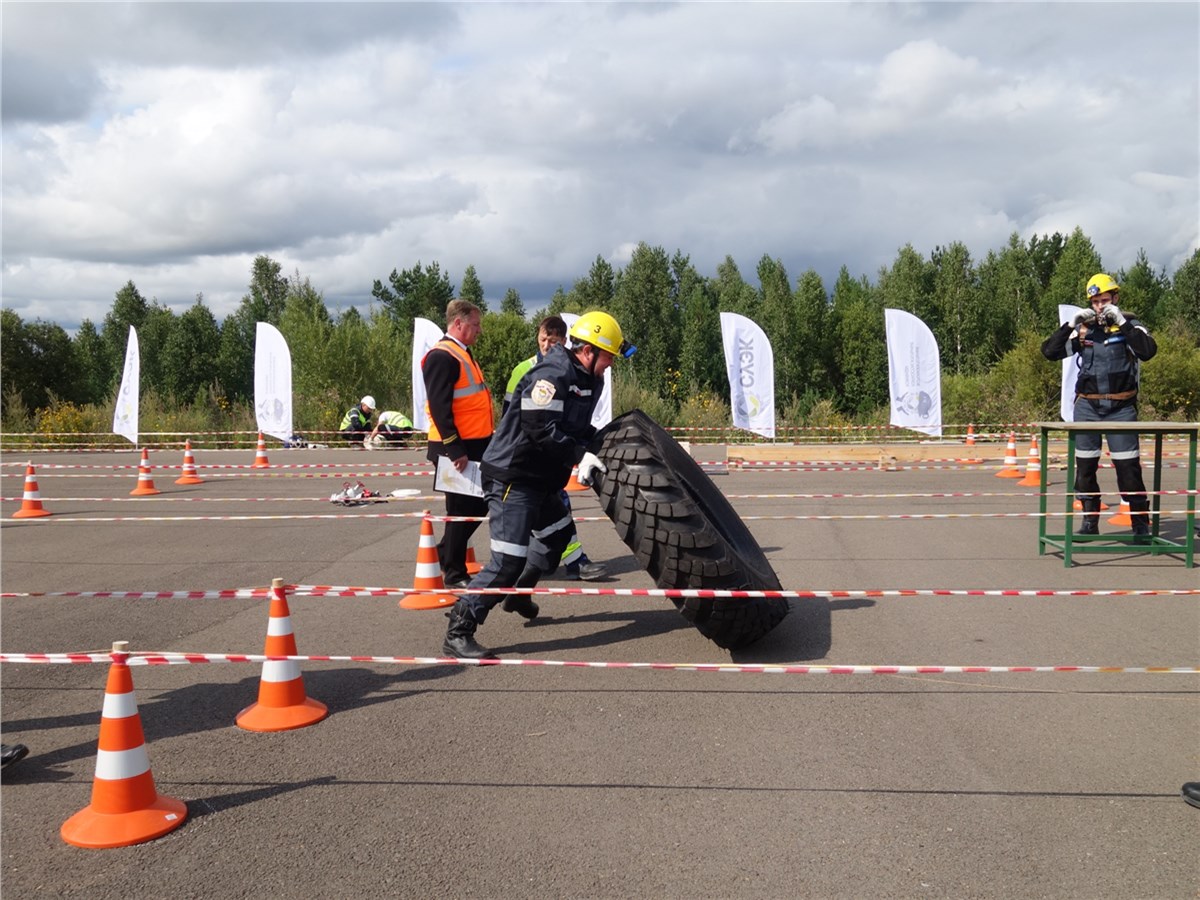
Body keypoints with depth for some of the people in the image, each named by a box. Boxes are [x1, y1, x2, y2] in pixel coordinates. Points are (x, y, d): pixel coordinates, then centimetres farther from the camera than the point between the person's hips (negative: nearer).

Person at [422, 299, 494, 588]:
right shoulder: (442, 357, -14)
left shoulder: (462, 354, 17)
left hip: (475, 447, 10)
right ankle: (454, 573, 12)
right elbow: (439, 408, -21)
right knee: (462, 510, -1)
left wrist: (485, 443, 21)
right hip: (458, 450, -10)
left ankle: (446, 554, 30)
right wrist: (455, 450, -23)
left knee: (479, 505, 16)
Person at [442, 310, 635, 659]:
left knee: (558, 532, 27)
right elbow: (541, 428, -28)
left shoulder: (589, 381, 11)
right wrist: (580, 455, -26)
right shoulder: (552, 375, -21)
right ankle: (458, 633, -10)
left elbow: (577, 428, 18)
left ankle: (519, 594, 46)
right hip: (511, 478, -11)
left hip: (539, 480, 11)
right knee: (508, 559, -16)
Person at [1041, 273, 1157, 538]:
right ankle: (1089, 521, 20)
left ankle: (1141, 523, 4)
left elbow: (1148, 351, -17)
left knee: (1128, 466, -5)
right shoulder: (1083, 327, 7)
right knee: (1085, 466, 8)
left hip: (1121, 407, -3)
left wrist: (1122, 322, -19)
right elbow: (1049, 351, 1)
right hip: (1087, 406, 3)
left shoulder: (1128, 324, 1)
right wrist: (1070, 325, -9)